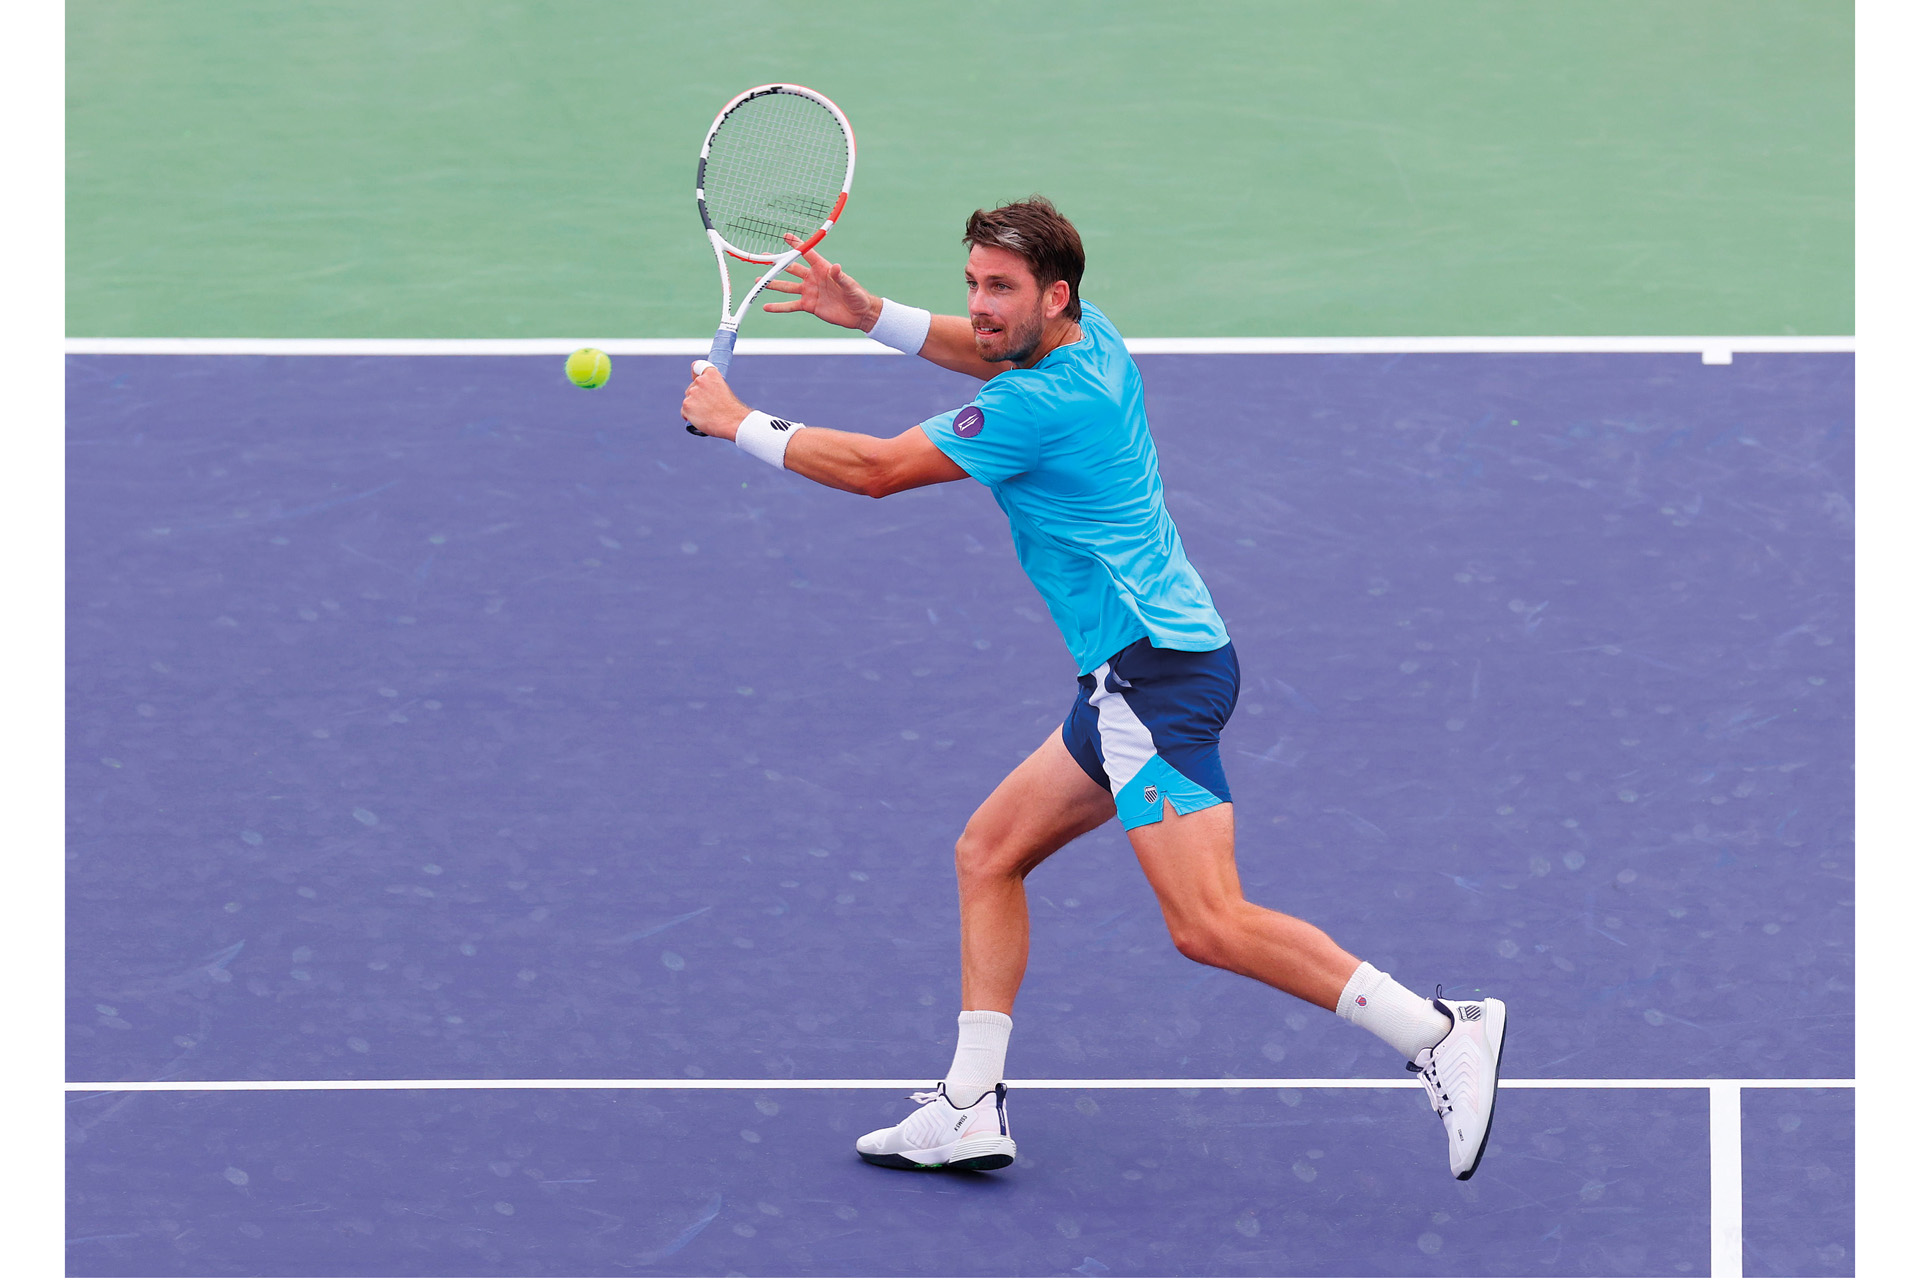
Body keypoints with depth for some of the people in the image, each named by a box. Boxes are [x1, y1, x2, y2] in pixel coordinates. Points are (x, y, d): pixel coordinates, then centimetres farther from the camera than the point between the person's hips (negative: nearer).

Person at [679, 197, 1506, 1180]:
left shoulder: (1044, 405, -18)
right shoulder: (1089, 338, 9)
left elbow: (875, 469, -9)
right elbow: (992, 355, 34)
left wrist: (738, 424, 3)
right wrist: (870, 315, 22)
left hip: (1157, 673, -11)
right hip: (1129, 683, 11)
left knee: (1210, 926, -18)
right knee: (988, 853, 14)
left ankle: (1438, 1032, -17)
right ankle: (968, 1110, 13)